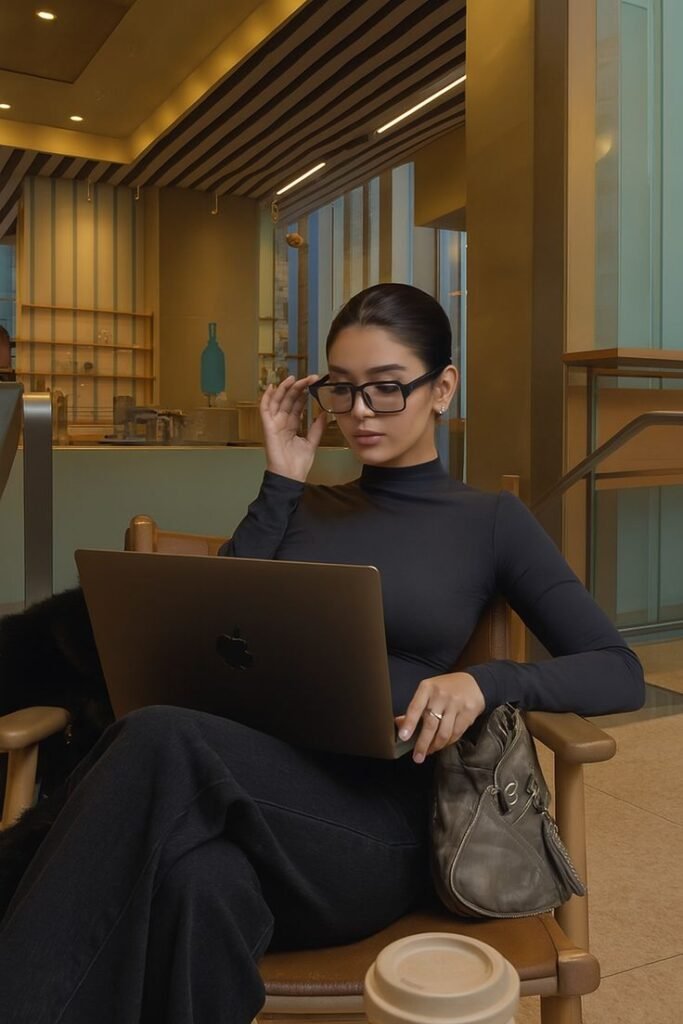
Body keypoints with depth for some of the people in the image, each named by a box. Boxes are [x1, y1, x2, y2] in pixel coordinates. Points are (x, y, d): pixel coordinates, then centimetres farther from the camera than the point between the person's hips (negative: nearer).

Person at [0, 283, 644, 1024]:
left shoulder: (491, 522, 7)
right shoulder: (304, 508, 17)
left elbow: (620, 674, 3)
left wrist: (484, 681, -17)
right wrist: (278, 487, 4)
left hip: (375, 828, -2)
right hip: (259, 790, 3)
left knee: (160, 740, -34)